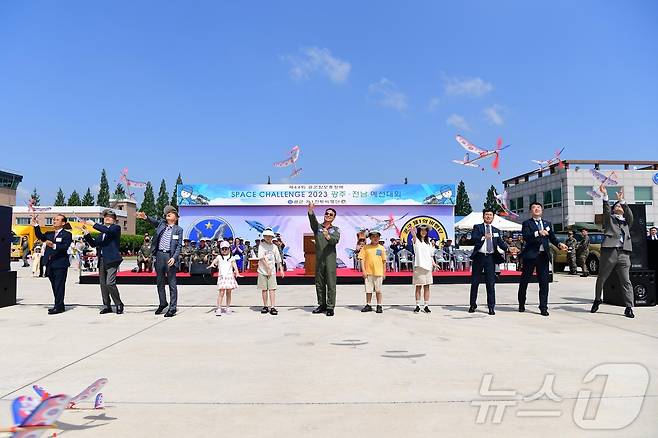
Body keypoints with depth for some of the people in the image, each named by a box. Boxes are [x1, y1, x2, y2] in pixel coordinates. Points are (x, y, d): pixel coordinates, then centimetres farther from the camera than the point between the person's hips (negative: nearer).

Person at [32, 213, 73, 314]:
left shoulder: (67, 234, -3)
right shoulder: (49, 234, 17)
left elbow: (65, 247, -17)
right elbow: (40, 237, -2)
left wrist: (54, 246, -33)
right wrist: (36, 225, -12)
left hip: (60, 264, -7)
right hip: (50, 264, 7)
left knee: (59, 286, -5)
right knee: (54, 286, 12)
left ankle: (58, 306, -1)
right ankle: (59, 305, 21)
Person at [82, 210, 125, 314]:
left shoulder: (116, 228, 1)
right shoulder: (102, 232, 22)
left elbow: (108, 231, -21)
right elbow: (94, 243, 17)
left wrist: (94, 224, -16)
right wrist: (86, 233, 5)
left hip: (111, 260, -8)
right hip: (102, 260, 8)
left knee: (110, 283, -15)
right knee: (103, 284, 7)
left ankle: (119, 305, -2)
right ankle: (107, 306, 16)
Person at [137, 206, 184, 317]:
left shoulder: (178, 229, 3)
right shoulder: (161, 224, 13)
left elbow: (179, 245, -2)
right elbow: (154, 221, -8)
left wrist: (174, 258, -15)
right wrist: (146, 217, -30)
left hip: (170, 257, -4)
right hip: (159, 255, 4)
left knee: (172, 283, -1)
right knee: (160, 282, 14)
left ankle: (172, 308, 6)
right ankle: (162, 303, 31)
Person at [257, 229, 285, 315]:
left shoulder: (274, 246, 9)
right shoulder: (261, 245, 0)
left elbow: (278, 259, 12)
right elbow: (261, 258, -9)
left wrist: (281, 269, 7)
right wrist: (268, 268, -12)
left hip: (272, 271, 2)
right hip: (262, 271, -2)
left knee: (272, 289, -4)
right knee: (264, 289, 5)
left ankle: (273, 307, -5)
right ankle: (265, 306, 16)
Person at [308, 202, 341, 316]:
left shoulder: (335, 230, 8)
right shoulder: (317, 227, 10)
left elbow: (335, 241, -13)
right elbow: (312, 219, -12)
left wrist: (328, 236, -34)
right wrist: (310, 210, -32)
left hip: (330, 259, -2)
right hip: (319, 259, 2)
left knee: (331, 283, -5)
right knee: (319, 283, 8)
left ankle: (330, 307, -1)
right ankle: (322, 305, 19)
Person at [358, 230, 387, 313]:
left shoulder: (382, 248, 5)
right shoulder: (365, 247, 2)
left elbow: (384, 261, 9)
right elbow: (362, 259, 1)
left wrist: (384, 272, 8)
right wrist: (363, 270, -6)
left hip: (378, 272, 0)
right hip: (368, 273, 0)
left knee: (378, 290, 5)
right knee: (368, 290, 8)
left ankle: (379, 306, 14)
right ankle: (368, 305, 19)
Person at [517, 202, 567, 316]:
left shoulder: (547, 224, 17)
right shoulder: (526, 223, 2)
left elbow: (552, 238, 13)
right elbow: (525, 237, -14)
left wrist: (559, 244, -7)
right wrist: (538, 233, -28)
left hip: (543, 255, 3)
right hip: (530, 255, -3)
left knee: (544, 282, 0)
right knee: (525, 280, 6)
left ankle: (543, 307, 5)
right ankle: (521, 304, 22)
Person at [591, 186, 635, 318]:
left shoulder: (626, 221, 23)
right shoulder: (609, 218, 17)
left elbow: (630, 215, 3)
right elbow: (606, 210, -2)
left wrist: (622, 200, -7)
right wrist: (605, 196, -15)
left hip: (624, 253, 2)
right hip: (609, 251, -2)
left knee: (626, 281, -2)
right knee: (601, 278, 6)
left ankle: (629, 308, 0)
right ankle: (597, 300, 24)